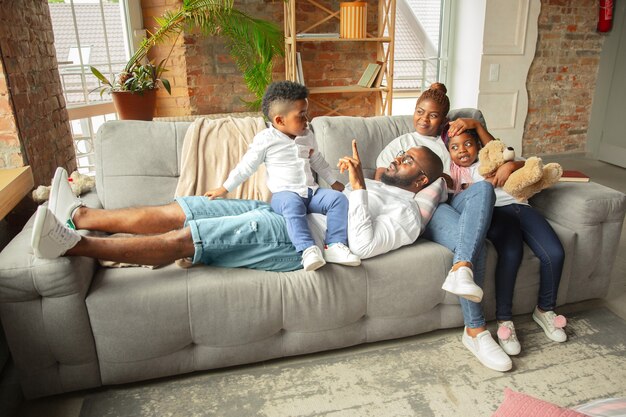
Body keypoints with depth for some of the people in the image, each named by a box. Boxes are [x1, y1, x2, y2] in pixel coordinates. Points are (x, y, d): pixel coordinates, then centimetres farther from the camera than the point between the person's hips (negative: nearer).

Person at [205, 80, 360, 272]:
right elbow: (246, 166, 3)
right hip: (284, 194, -5)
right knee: (293, 204, -39)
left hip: (312, 191, 6)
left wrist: (333, 182, 31)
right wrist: (224, 189, 7)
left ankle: (335, 245, -24)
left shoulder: (308, 136, 13)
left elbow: (317, 161, 28)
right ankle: (308, 249, -47)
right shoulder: (265, 139, -4)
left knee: (338, 198, -19)